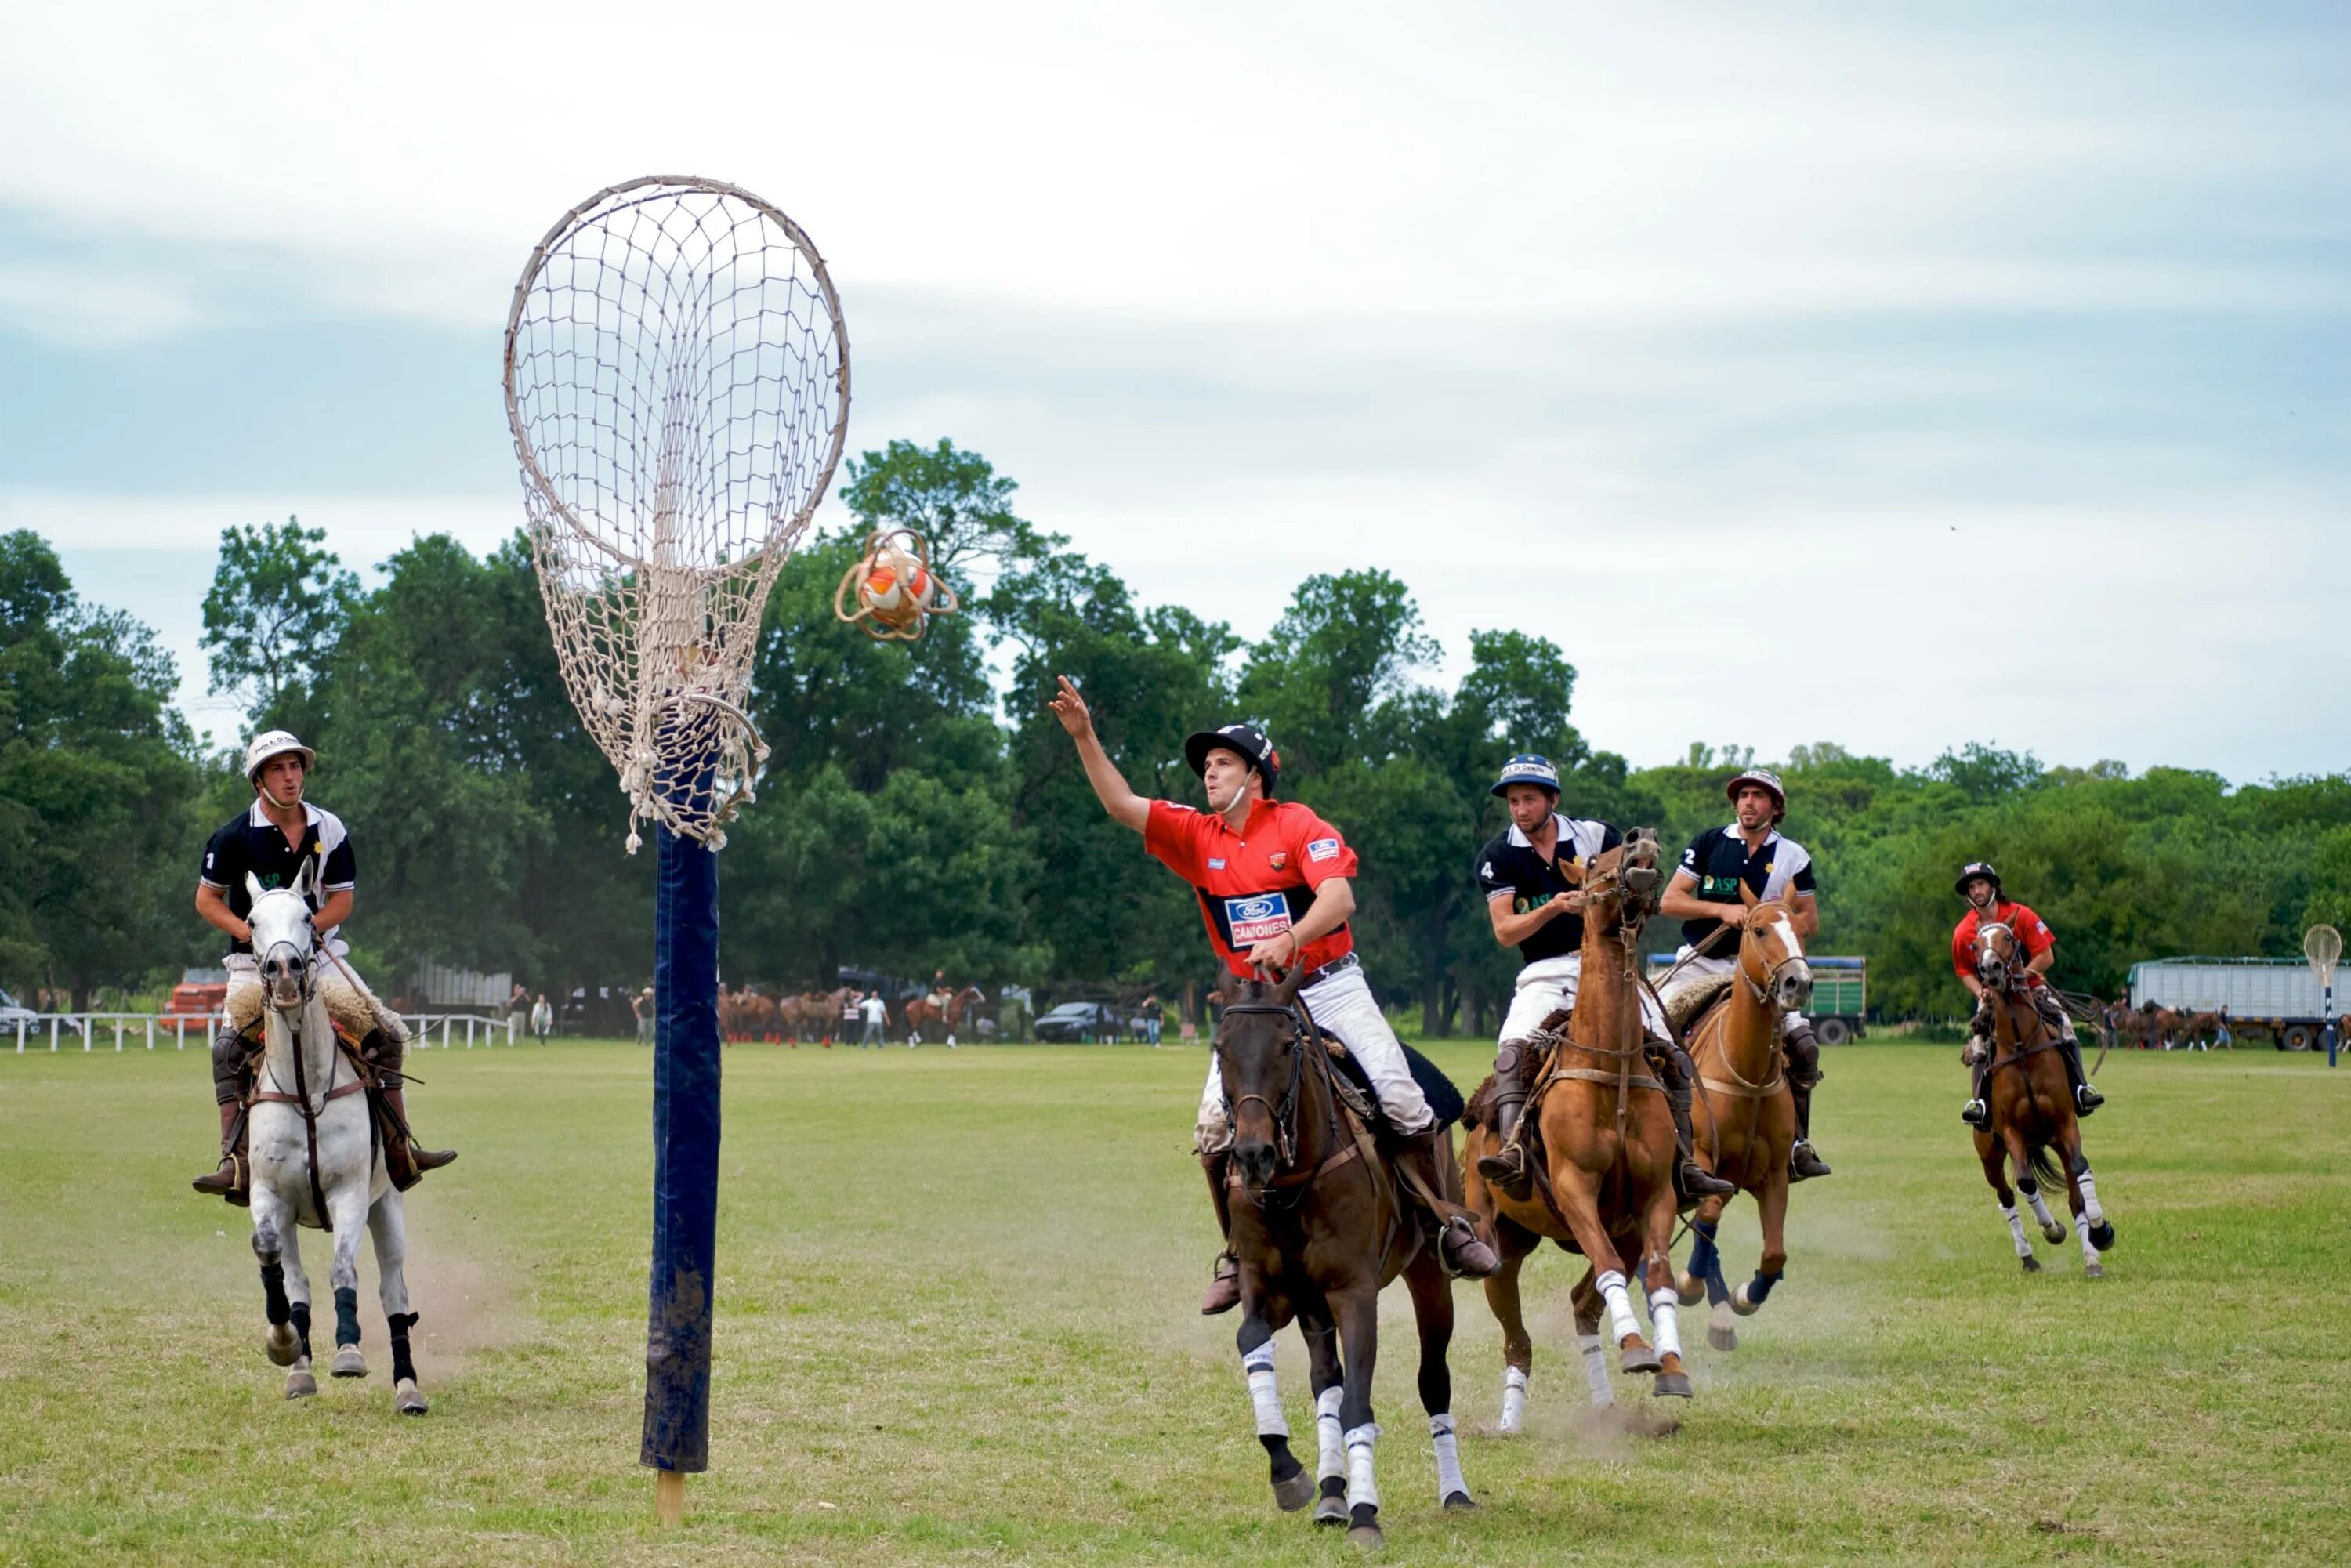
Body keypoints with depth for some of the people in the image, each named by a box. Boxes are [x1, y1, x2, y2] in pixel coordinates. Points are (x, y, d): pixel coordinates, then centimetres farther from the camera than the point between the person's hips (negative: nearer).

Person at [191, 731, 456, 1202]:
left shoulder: (329, 830, 0)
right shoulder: (236, 836, -8)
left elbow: (343, 897, 6)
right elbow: (207, 899, 0)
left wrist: (309, 926, -15)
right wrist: (245, 929, -18)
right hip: (256, 964, -3)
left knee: (388, 1036, -5)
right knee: (230, 1050, -26)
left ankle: (399, 1150, 4)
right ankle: (236, 1166, -27)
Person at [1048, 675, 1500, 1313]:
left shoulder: (1299, 826, -7)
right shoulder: (1197, 837, 5)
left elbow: (1339, 898, -20)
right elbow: (1121, 805, -1)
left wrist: (1289, 938, -38)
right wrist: (1084, 736, -12)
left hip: (1330, 984, -3)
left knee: (1401, 1098, -14)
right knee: (1214, 1126, -11)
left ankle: (1450, 1227, 2)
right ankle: (1238, 1255, 4)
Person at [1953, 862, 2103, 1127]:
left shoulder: (2020, 916, -10)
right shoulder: (1963, 934, -6)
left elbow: (2047, 956, -10)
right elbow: (1965, 973, 5)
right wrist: (1981, 993, -15)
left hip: (2030, 986, -1)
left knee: (2063, 1024, -23)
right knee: (1979, 1035, -26)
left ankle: (2079, 1088, -21)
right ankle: (1980, 1100, -24)